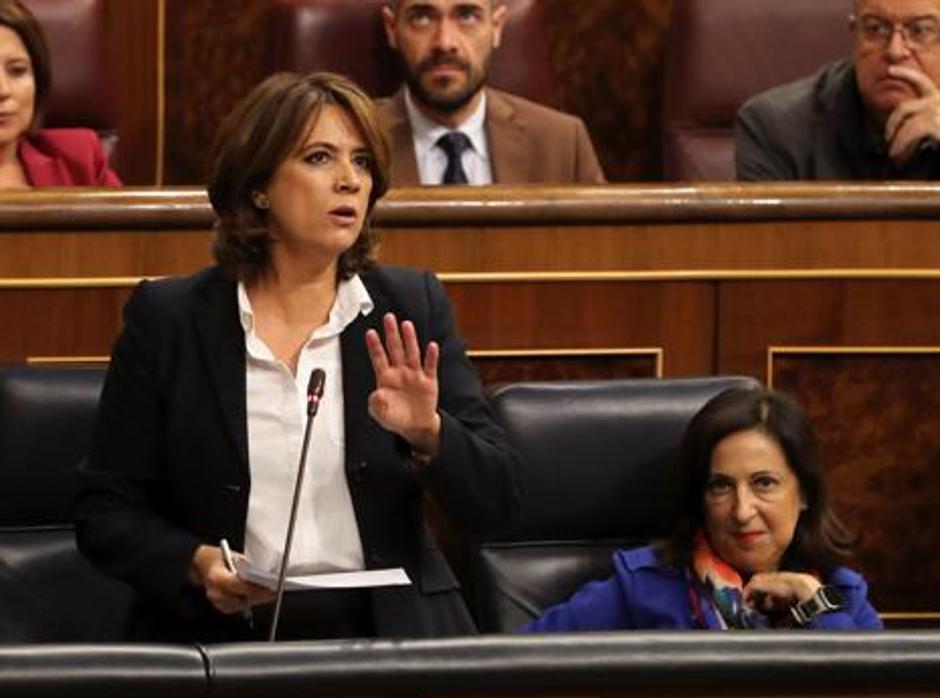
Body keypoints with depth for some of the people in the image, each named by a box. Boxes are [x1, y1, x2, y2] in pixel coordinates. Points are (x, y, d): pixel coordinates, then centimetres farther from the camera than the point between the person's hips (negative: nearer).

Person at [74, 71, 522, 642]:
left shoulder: (412, 308, 9)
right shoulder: (167, 318, 5)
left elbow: (496, 498, 4)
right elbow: (107, 510, 7)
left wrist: (428, 435, -16)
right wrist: (198, 565, -12)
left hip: (387, 634, 0)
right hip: (220, 637, 0)